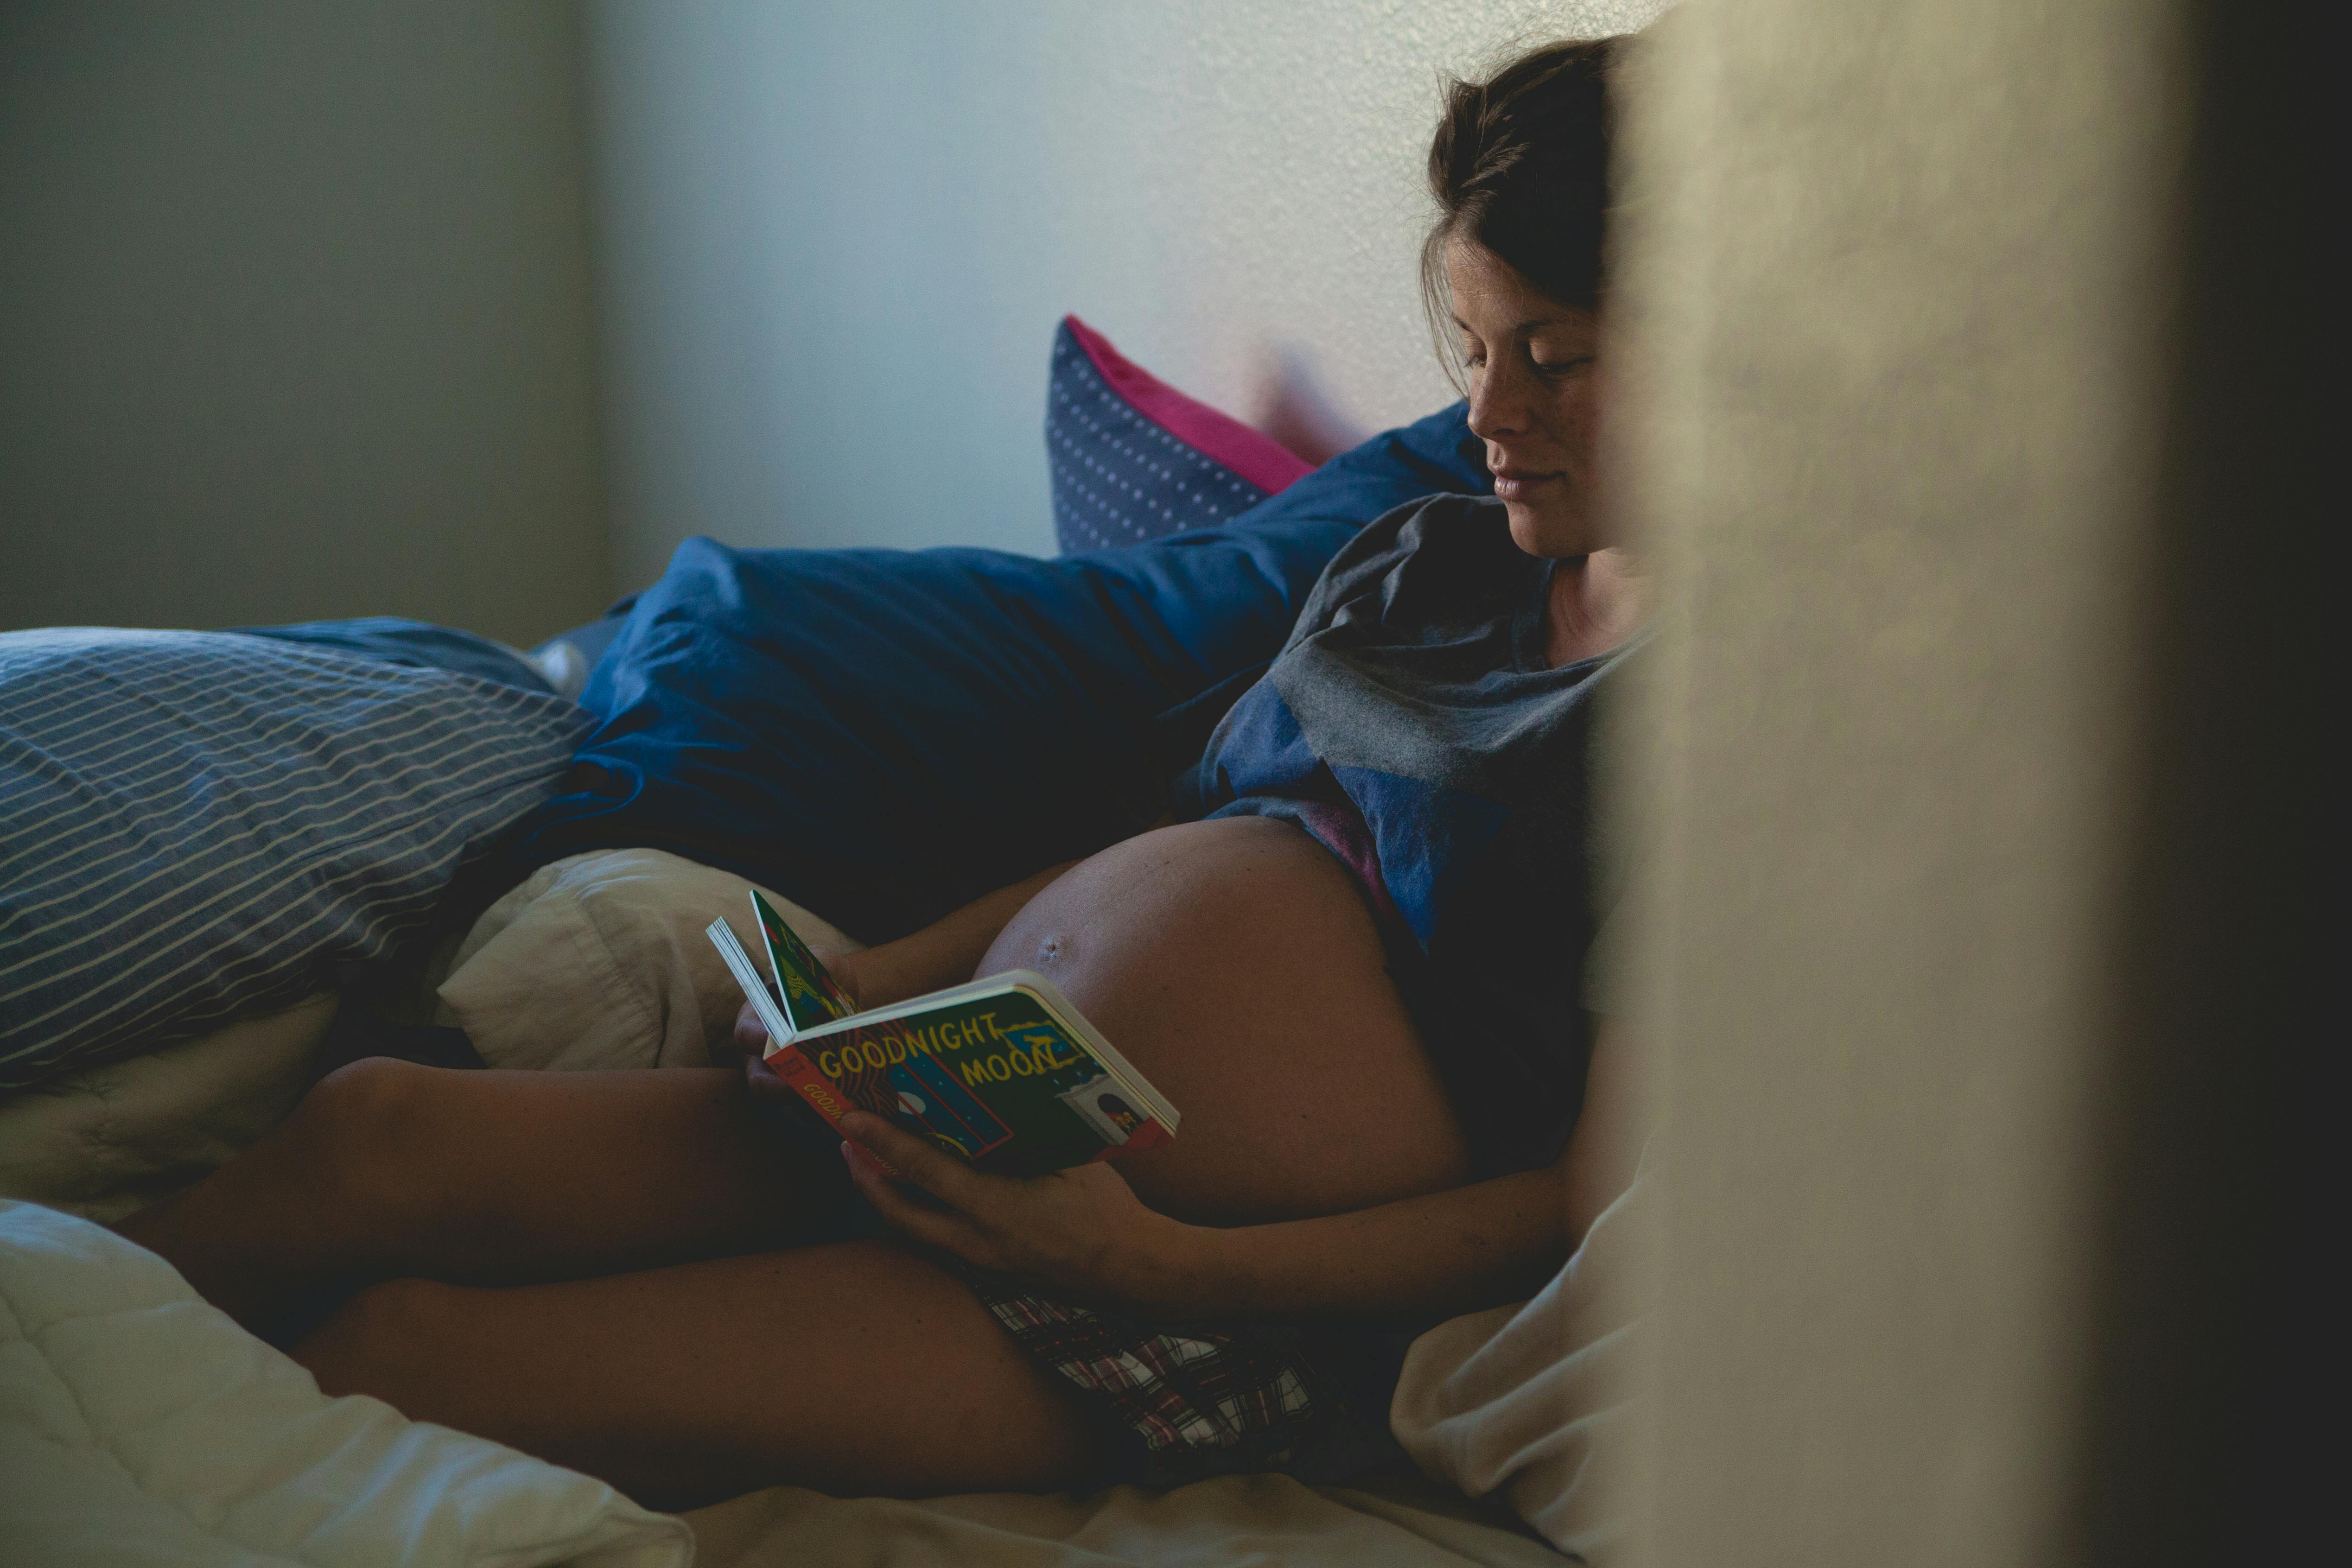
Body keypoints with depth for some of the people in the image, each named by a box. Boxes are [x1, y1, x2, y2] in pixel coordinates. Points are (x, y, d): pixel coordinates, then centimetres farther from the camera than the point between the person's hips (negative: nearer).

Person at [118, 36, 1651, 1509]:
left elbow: (1599, 1213, -14)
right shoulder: (1414, 562, 14)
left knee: (399, 1350, -16)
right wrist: (872, 984, 6)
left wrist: (1151, 1261, -21)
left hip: (1211, 1316, -7)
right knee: (379, 1126, -9)